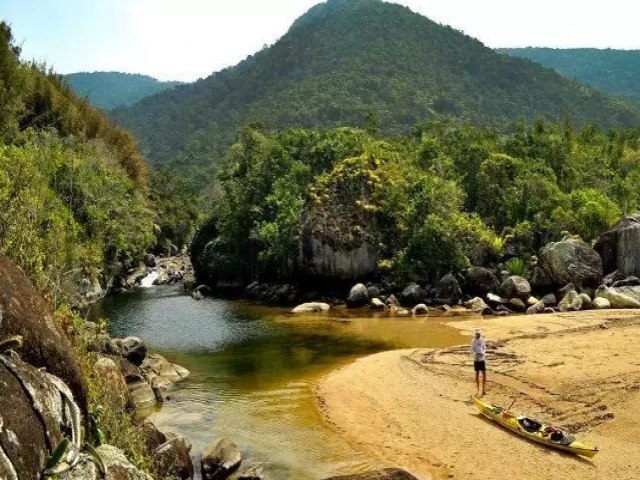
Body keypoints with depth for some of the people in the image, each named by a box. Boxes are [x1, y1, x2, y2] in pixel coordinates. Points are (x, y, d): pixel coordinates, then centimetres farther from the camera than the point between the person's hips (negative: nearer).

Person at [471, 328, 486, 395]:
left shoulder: (482, 340, 3)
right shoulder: (473, 341, -7)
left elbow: (484, 348, 12)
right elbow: (471, 351, -6)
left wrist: (483, 353, -8)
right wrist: (476, 354, -25)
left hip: (482, 359, 3)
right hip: (476, 360, -3)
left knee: (484, 374, 1)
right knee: (477, 374, 5)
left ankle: (483, 389, 11)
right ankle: (478, 389, 14)